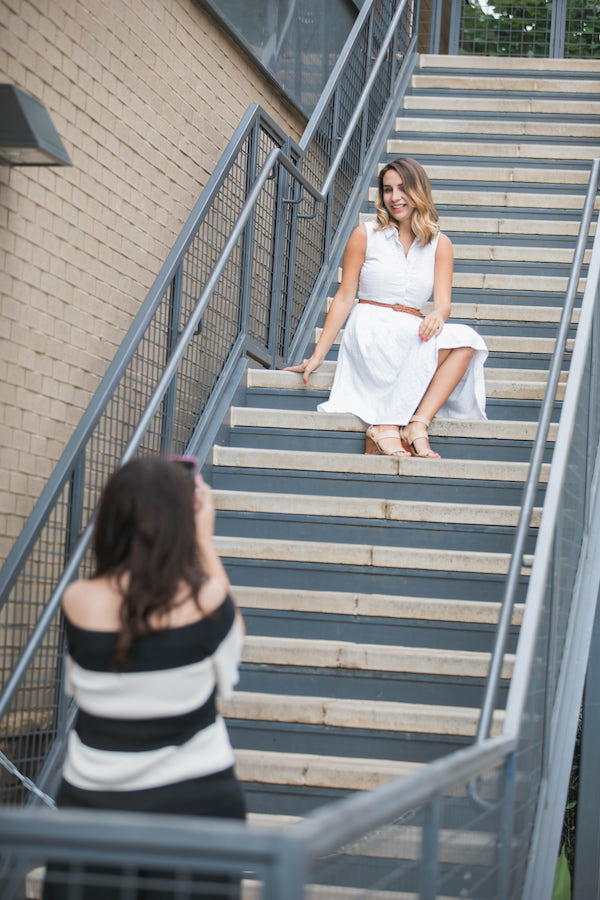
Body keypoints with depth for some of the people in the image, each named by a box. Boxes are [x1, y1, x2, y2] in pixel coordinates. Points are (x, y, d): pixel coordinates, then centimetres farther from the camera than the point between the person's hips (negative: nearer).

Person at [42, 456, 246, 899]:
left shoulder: (79, 602, -12)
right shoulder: (204, 598, -15)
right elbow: (233, 630, 9)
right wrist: (205, 538, 13)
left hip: (92, 801, 1)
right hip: (195, 803, -1)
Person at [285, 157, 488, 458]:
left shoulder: (439, 244, 13)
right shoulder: (365, 235, 7)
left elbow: (443, 301, 2)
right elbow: (344, 298, 6)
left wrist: (437, 315, -25)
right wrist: (317, 356, 0)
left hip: (412, 332, 3)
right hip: (370, 332, -3)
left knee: (465, 341, -29)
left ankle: (418, 423, -37)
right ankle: (388, 426, -36)